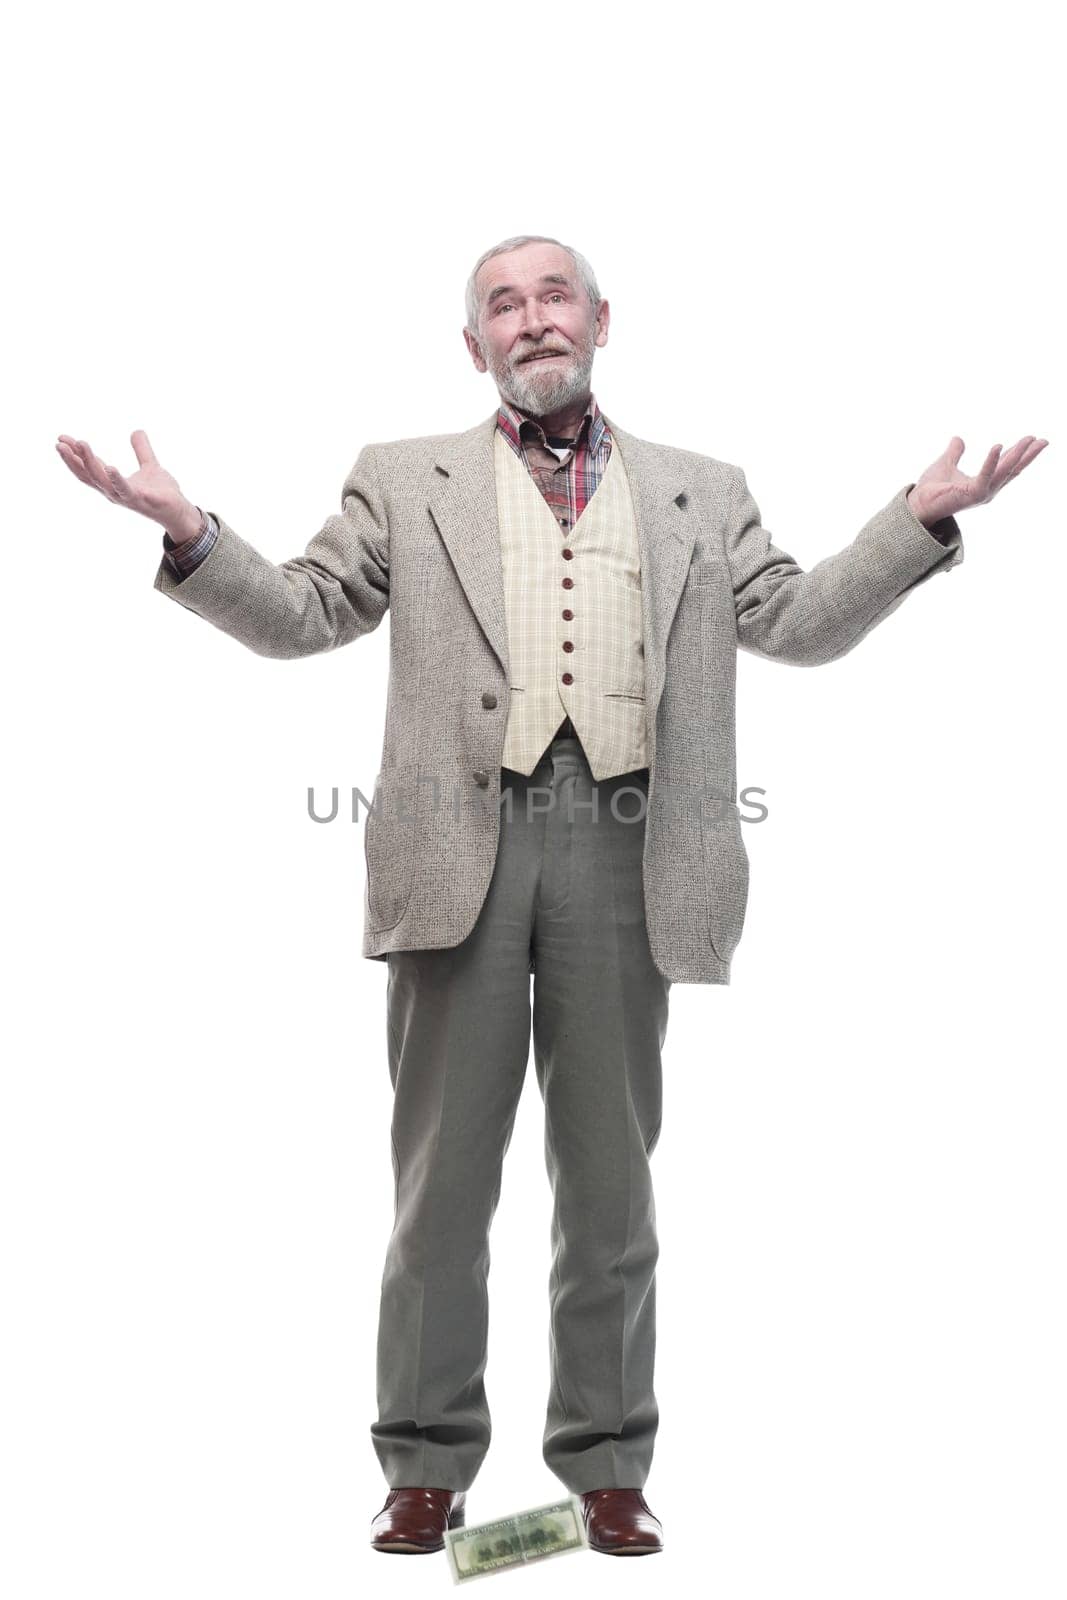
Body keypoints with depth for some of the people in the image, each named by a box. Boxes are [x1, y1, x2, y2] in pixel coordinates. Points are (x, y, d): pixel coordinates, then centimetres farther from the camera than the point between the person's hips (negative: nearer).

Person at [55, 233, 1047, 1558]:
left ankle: (606, 1469, 21)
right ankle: (427, 1468, 18)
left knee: (611, 1179, 8)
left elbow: (800, 622, 12)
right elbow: (301, 615, 9)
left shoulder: (699, 494, 18)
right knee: (442, 1171, 5)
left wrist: (924, 516, 1)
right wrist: (187, 532, -7)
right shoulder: (403, 480, 15)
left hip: (621, 854, 1)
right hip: (463, 847, 0)